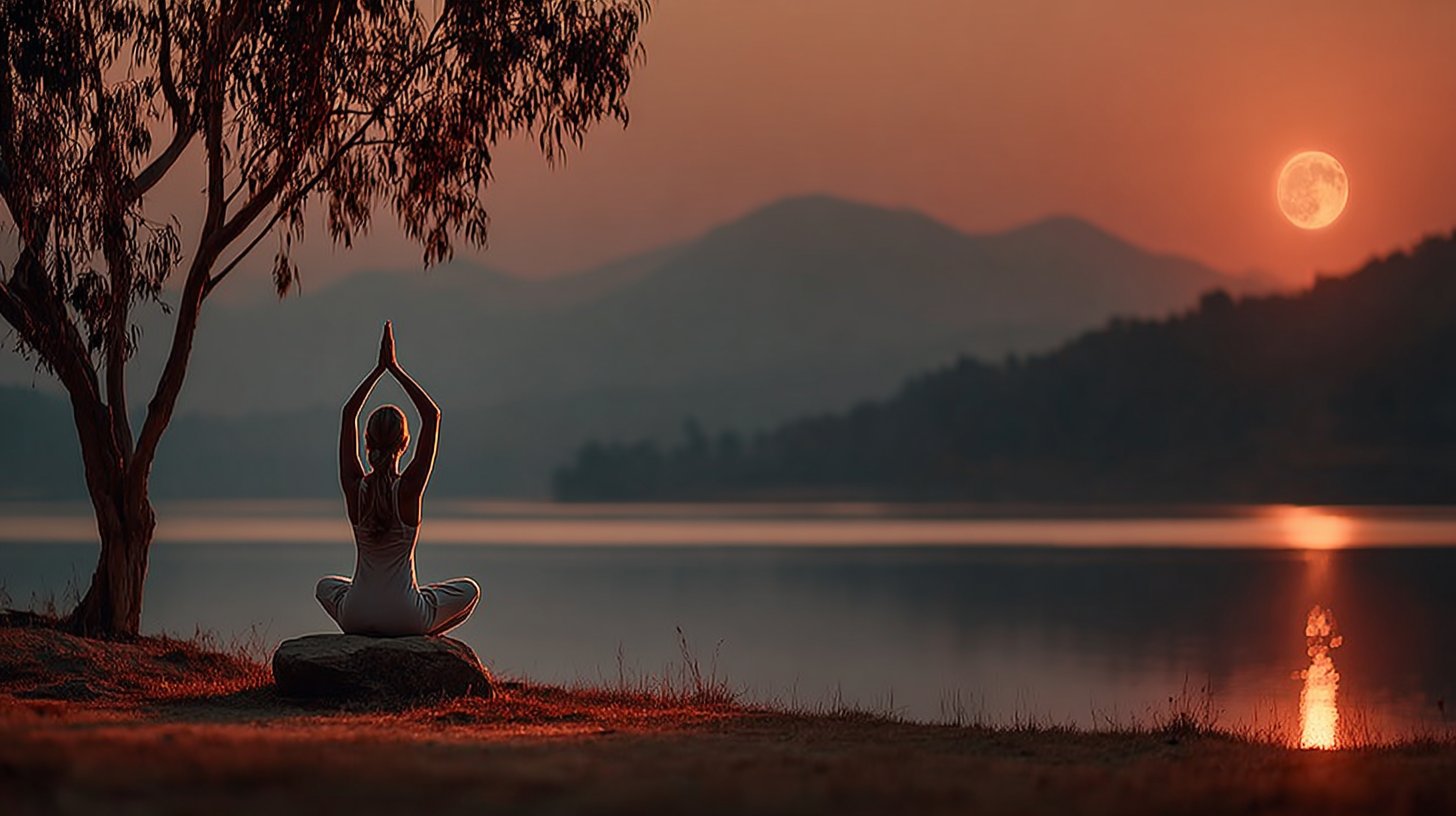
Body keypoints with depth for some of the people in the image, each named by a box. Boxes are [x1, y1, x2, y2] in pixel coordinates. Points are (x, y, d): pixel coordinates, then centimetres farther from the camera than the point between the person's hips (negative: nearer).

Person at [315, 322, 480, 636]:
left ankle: (361, 635, 20)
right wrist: (394, 368, -8)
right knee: (469, 590, 26)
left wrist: (379, 369, 4)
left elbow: (348, 414, 3)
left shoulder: (355, 487, -9)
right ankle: (420, 636, 11)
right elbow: (432, 415, -10)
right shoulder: (409, 488, -15)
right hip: (405, 618, -2)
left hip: (355, 616, 2)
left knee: (326, 586, 38)